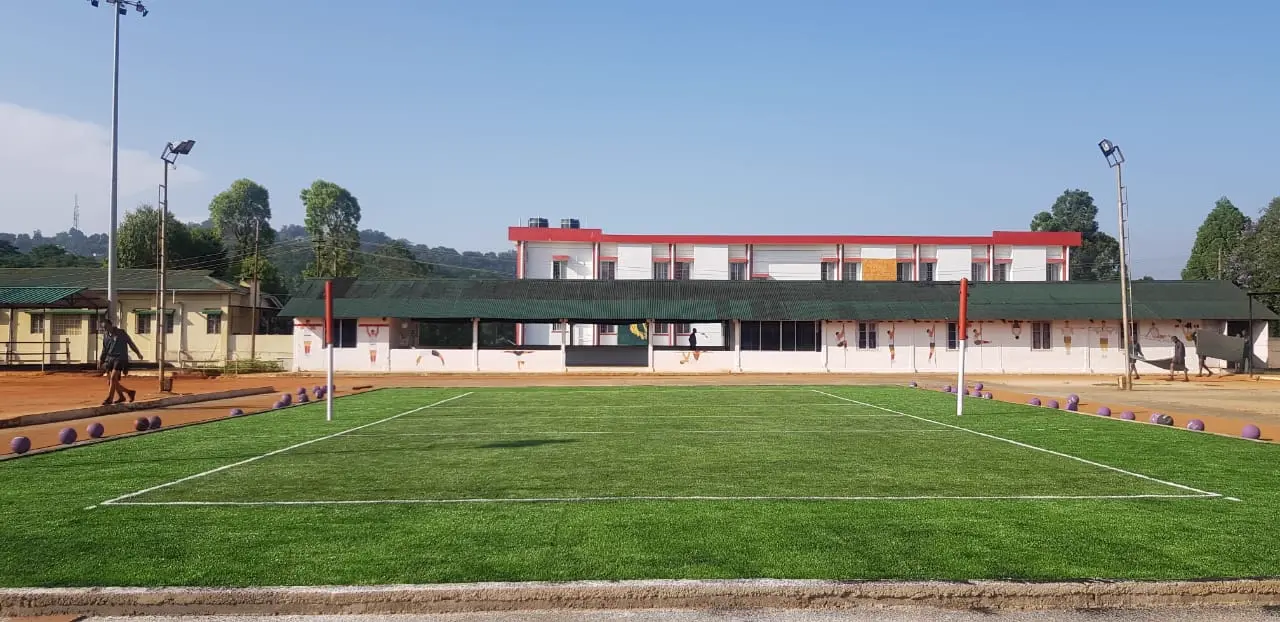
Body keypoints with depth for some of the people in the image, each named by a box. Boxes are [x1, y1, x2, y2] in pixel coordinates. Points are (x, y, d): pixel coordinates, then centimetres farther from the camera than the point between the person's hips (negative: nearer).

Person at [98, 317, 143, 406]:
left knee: (113, 378, -18)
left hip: (120, 359, -6)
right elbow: (104, 349, 18)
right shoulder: (105, 335, 10)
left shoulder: (121, 333, -5)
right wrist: (100, 360, 12)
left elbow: (130, 343, 6)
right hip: (110, 358, 6)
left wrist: (138, 353, 15)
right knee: (112, 380, 5)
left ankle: (109, 398, -14)